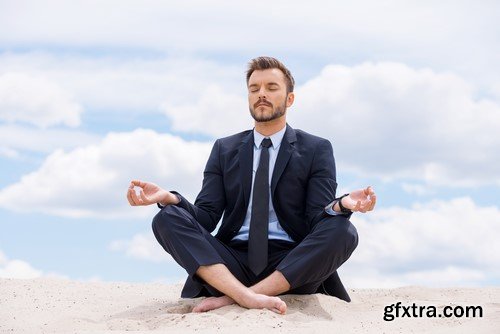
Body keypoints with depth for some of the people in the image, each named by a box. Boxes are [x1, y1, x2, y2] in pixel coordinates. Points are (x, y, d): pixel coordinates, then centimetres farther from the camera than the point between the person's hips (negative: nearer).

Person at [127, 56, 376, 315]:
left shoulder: (317, 149, 8)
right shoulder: (224, 150, 14)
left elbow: (319, 219, -2)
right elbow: (206, 216, 5)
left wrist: (341, 205, -26)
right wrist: (169, 198, -15)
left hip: (291, 267, -1)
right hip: (232, 263, 1)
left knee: (343, 231, -29)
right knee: (167, 218, -18)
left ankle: (231, 298, -28)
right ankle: (247, 296, -36)